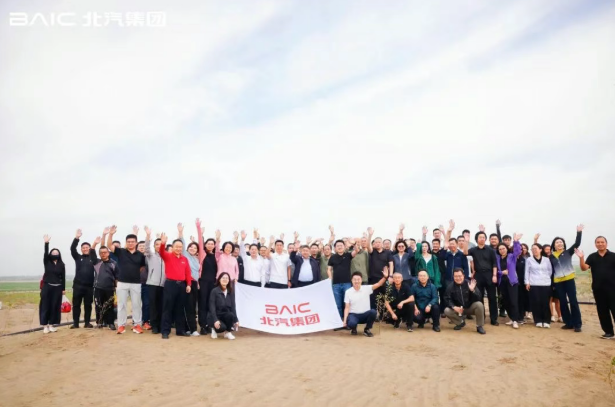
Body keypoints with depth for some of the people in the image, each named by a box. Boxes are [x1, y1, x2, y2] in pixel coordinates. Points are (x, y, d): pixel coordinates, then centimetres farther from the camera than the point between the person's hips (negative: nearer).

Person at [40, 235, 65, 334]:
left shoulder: (61, 264, 5)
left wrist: (63, 288, 2)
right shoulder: (47, 262, 2)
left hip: (57, 288, 1)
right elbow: (45, 253, -16)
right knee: (45, 306, -1)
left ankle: (51, 325, 12)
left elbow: (63, 277, 5)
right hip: (47, 287, -1)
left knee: (55, 306, 3)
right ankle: (45, 325, 4)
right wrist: (46, 243, -31)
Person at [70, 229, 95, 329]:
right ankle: (75, 323, 11)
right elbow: (72, 249, -5)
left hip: (89, 286, 0)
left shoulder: (93, 258, 9)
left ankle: (87, 322, 13)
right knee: (76, 304, 4)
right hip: (78, 285, 0)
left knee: (88, 305, 6)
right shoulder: (78, 257, 8)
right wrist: (76, 238, -17)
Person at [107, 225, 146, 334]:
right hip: (122, 282, 0)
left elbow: (143, 267, 13)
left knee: (136, 305, 6)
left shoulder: (140, 255, 2)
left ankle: (137, 324, 14)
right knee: (121, 305, 6)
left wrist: (136, 272, 1)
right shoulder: (120, 252, 1)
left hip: (136, 283, 0)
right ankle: (121, 325, 14)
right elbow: (109, 245, -8)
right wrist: (111, 234, -21)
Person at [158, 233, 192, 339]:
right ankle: (165, 331, 4)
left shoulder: (185, 259, 11)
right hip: (170, 284, -4)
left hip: (182, 285, 4)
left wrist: (188, 284, 1)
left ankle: (180, 330, 18)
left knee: (180, 309, 10)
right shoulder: (168, 256, 1)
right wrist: (163, 243, -39)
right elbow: (161, 253, -20)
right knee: (168, 308, -1)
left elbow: (188, 273, 10)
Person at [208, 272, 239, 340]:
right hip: (215, 316, -4)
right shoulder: (214, 291, -12)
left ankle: (228, 332, -5)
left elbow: (233, 307, 1)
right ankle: (215, 329, 5)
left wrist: (236, 320, -8)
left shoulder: (231, 292, 2)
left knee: (231, 315, -31)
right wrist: (215, 320, -27)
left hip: (225, 315, 4)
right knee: (222, 327, -33)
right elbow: (212, 307, -17)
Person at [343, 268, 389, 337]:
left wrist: (385, 277, -35)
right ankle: (353, 329, 7)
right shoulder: (348, 292, -5)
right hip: (353, 314, -2)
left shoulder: (366, 288, -4)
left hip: (365, 314, 2)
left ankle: (367, 329, -4)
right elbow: (347, 307, -4)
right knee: (351, 323, -36)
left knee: (373, 312, -32)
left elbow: (378, 284, -17)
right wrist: (345, 320, -14)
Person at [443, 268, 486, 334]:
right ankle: (460, 322, 6)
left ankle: (479, 326, -10)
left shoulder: (469, 283, -14)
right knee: (446, 311, -24)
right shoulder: (450, 286, -9)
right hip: (458, 309, 1)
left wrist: (473, 290, -37)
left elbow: (479, 298, -19)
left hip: (470, 308, -1)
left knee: (479, 304, -31)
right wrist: (454, 307, -25)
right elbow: (447, 299, -9)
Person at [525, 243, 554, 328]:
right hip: (534, 284, -1)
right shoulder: (529, 260, 5)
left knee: (545, 302, -2)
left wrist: (546, 277, 3)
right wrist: (527, 282, -2)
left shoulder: (546, 260, 7)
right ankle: (538, 321, 5)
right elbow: (527, 271, 4)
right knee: (536, 302, -3)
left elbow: (550, 270, 13)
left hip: (546, 284, 1)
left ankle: (546, 321, 6)